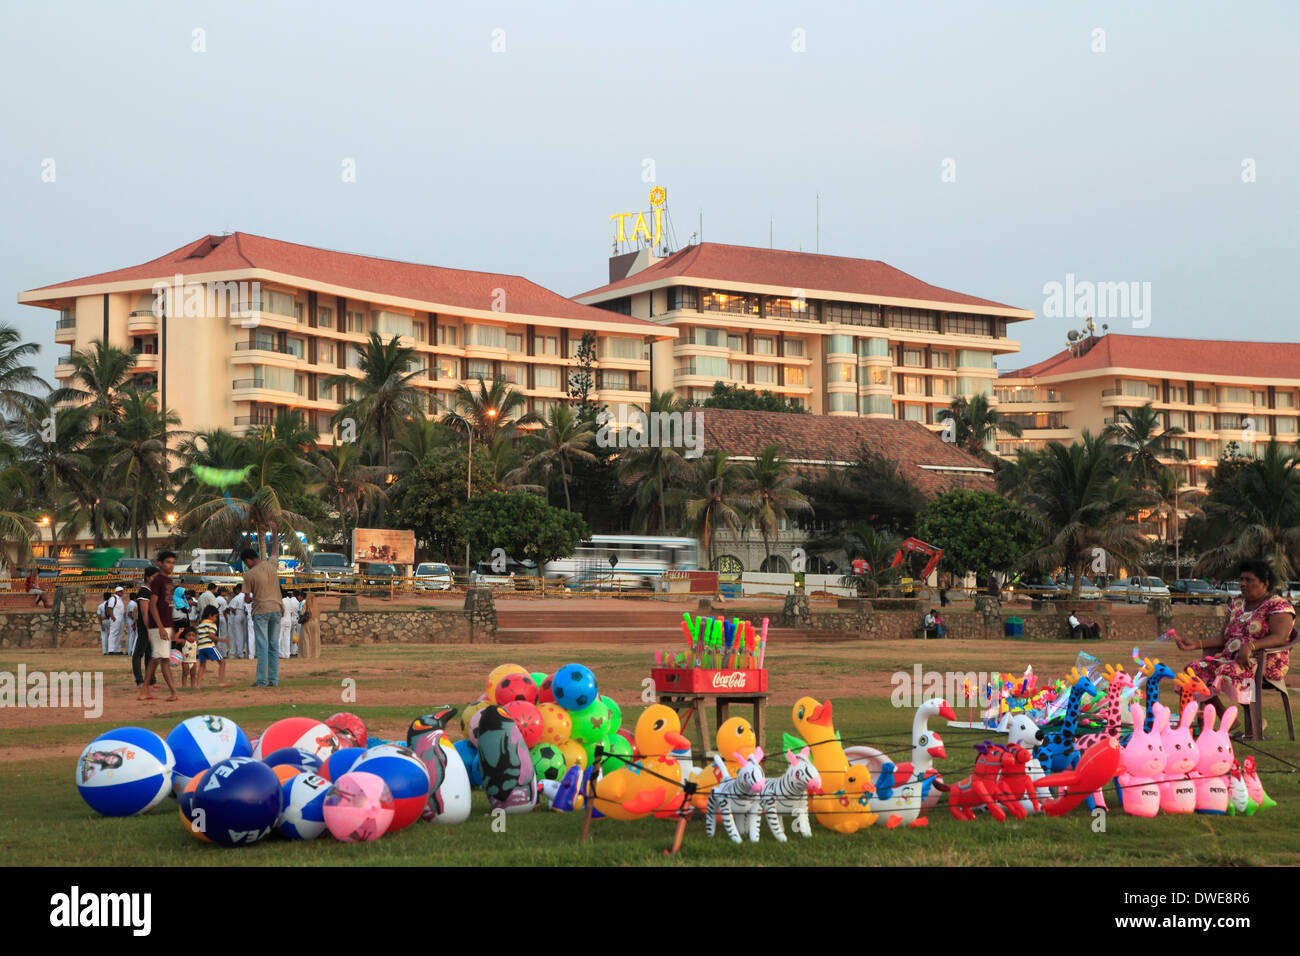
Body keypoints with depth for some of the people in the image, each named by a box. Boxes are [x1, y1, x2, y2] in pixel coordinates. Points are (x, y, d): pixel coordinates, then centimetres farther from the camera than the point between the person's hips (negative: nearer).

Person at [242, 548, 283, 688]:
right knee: (273, 646, 8)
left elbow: (247, 597, -4)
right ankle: (274, 680, 7)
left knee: (262, 646, -2)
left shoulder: (249, 574, -11)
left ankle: (261, 680, -5)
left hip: (261, 611, -5)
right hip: (276, 609, 5)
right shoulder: (271, 565, 1)